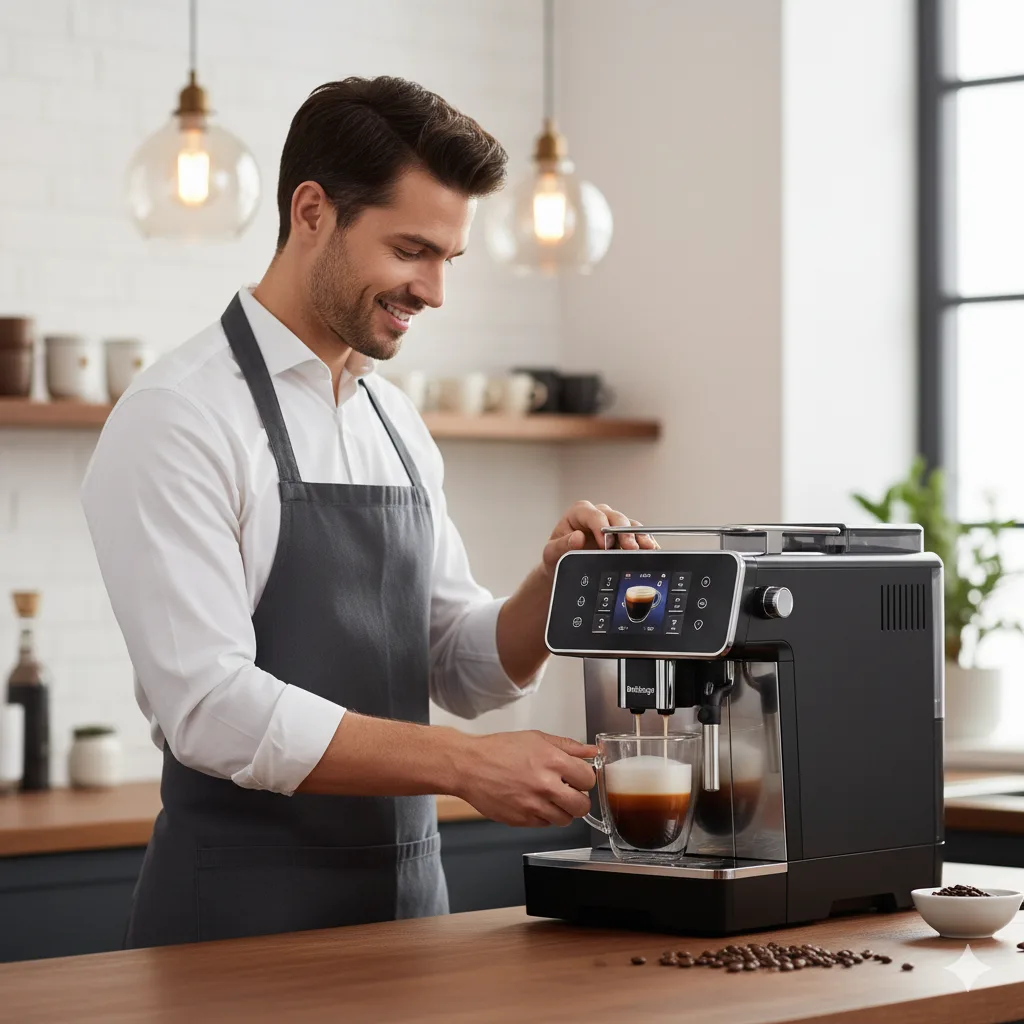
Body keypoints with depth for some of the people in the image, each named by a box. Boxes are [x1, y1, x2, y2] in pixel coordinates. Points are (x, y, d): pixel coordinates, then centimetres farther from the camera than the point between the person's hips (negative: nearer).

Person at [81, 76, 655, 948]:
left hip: (407, 904, 7)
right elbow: (211, 706, -21)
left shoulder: (398, 426, 11)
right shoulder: (179, 418, -12)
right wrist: (463, 763, -22)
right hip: (244, 914, -7)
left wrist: (555, 585, -6)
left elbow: (467, 670, 14)